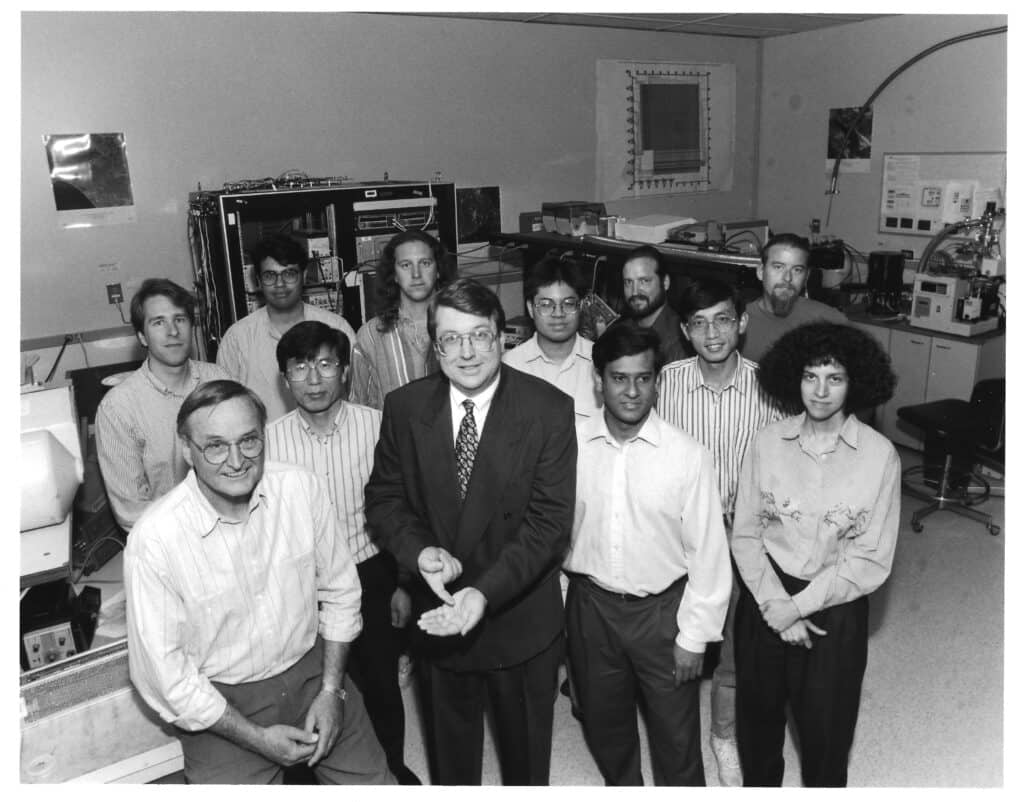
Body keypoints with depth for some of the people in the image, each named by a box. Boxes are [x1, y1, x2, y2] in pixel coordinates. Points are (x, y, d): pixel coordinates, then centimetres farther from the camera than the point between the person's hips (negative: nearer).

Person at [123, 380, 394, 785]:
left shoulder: (302, 488, -14)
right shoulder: (154, 538, -22)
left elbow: (339, 591, -1)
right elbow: (161, 672, -14)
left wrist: (330, 690, -4)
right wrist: (256, 738, -12)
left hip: (312, 670, 2)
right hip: (221, 705, -2)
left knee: (376, 784, 7)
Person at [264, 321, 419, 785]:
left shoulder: (375, 425, -13)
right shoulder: (270, 439, -13)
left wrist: (402, 583, 1)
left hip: (372, 576, 0)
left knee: (382, 682, 17)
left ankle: (393, 768, 44)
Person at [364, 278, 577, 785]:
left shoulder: (549, 410, -17)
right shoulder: (404, 407, -8)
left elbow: (549, 520, -19)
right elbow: (383, 499, -1)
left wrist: (486, 591, -29)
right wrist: (419, 552, -20)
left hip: (521, 616, -2)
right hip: (436, 615, 2)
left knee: (526, 753, 24)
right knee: (448, 753, 27)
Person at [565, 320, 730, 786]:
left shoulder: (687, 455, -17)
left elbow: (707, 551, -11)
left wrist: (694, 635, -8)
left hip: (662, 609, -2)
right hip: (590, 605, 3)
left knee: (676, 733, 15)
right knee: (603, 723, 24)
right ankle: (620, 785, 52)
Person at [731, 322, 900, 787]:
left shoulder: (879, 456, -13)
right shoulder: (767, 443, -9)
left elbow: (872, 561, -11)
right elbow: (745, 536, -5)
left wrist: (799, 606, -14)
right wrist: (775, 605, -14)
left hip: (835, 607, -2)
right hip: (765, 597, 2)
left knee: (825, 725, 16)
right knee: (758, 714, 21)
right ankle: (757, 783, 49)